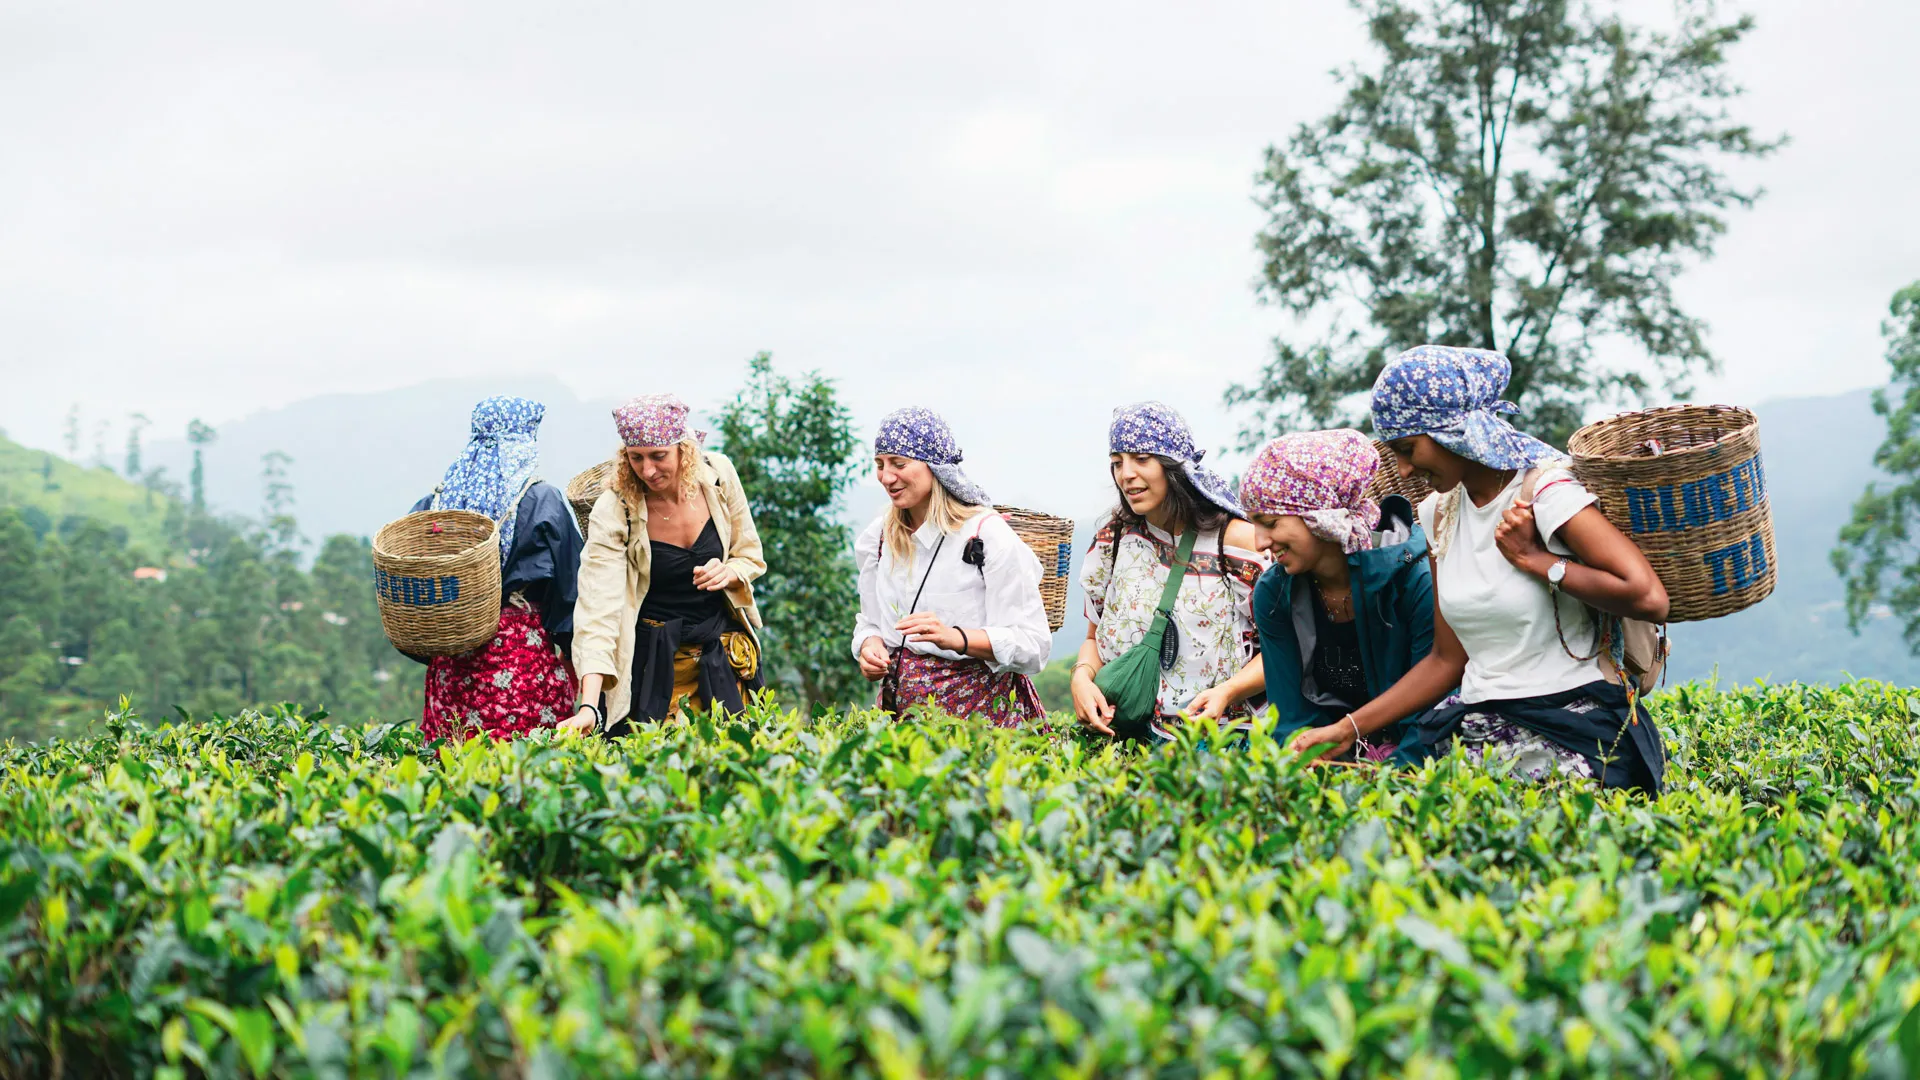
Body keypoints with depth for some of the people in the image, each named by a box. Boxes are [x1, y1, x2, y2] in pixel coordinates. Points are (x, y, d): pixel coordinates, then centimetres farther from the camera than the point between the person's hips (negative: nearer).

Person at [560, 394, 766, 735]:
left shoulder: (718, 475, -10)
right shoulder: (613, 512, -19)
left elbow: (750, 557, 6)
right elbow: (598, 611, -25)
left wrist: (729, 573, -19)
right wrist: (588, 706, -36)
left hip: (725, 652, 3)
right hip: (654, 659, -3)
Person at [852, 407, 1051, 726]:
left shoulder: (988, 535, -6)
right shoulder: (878, 537, 11)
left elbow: (1032, 643, -10)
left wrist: (954, 637, -23)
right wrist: (869, 647, -2)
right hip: (899, 704, 5)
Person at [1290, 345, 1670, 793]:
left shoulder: (1543, 491, -10)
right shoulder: (1439, 513, 12)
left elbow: (1649, 598, -21)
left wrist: (1533, 559, -12)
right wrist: (1348, 728, 8)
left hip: (1572, 731, -6)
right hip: (1478, 723, 6)